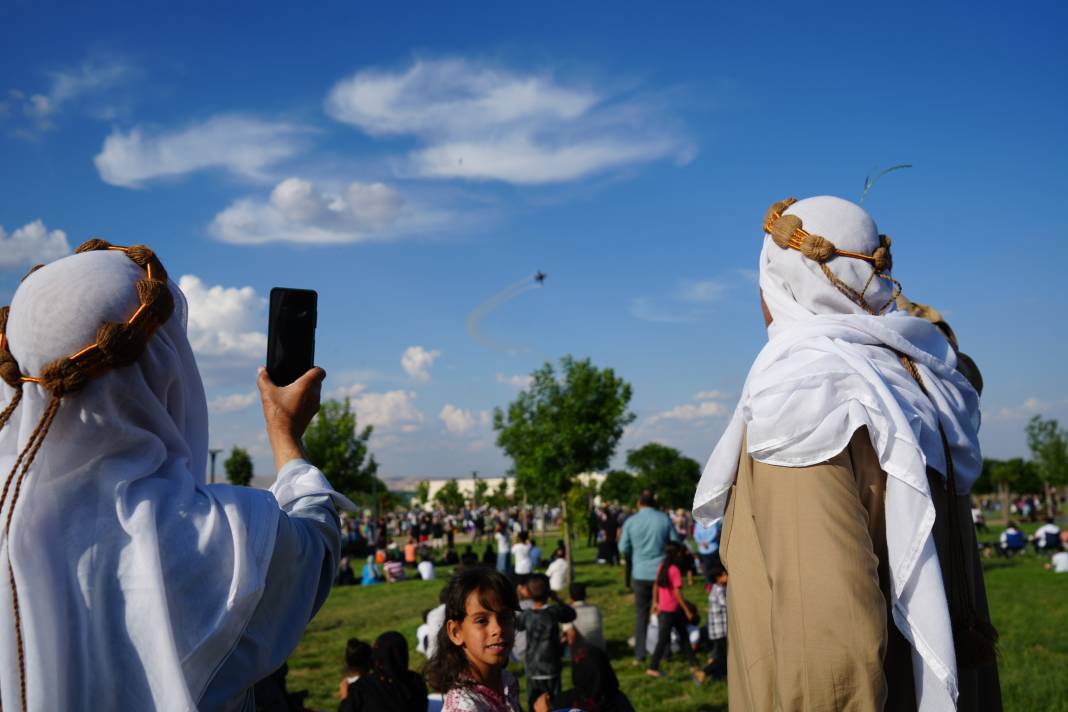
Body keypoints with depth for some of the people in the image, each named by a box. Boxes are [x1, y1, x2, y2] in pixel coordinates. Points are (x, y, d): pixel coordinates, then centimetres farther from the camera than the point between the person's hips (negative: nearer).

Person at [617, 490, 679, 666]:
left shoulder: (630, 522, -6)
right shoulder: (665, 519, -6)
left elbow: (623, 549, -3)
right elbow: (676, 543, 0)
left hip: (640, 573, 0)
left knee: (641, 614, 11)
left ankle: (640, 655, 10)